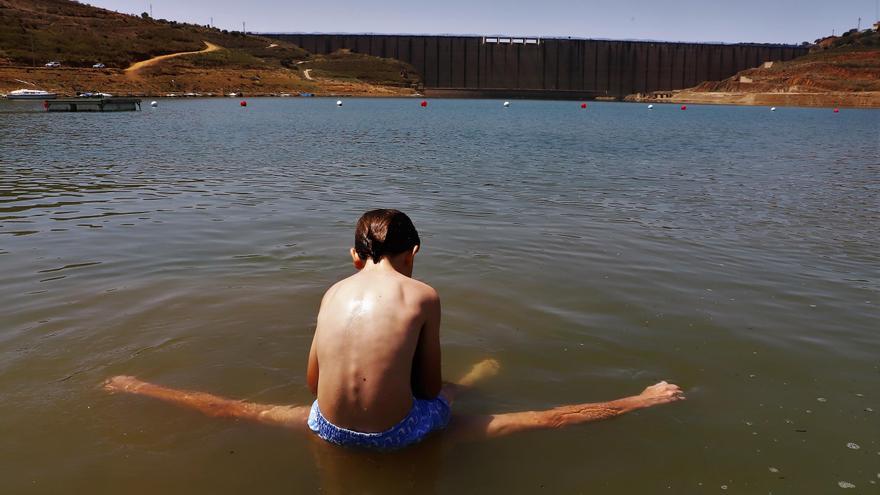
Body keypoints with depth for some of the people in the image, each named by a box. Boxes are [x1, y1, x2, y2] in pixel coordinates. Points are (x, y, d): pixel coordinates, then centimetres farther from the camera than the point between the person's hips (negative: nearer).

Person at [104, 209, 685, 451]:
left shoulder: (334, 293, 3)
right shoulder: (424, 295, -8)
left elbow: (313, 381, 11)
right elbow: (428, 388, -1)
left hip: (331, 429, 3)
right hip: (397, 434, -3)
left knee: (241, 408, 30)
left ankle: (134, 385, 43)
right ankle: (637, 401, 18)